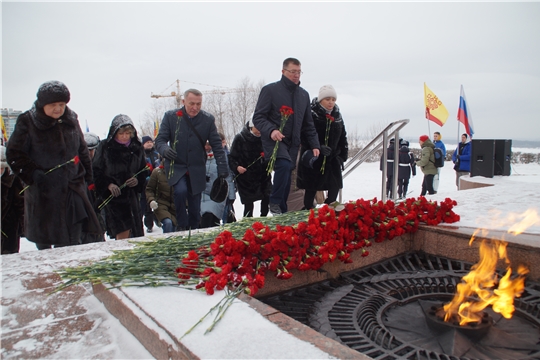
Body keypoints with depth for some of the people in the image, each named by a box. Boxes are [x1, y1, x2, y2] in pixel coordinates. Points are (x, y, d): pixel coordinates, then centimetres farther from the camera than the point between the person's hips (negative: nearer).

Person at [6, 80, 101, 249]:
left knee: (72, 242, 6)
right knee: (43, 241, 9)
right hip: (43, 193, -3)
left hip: (72, 189, 3)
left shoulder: (71, 119, 6)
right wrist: (31, 173, -17)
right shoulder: (27, 122, -6)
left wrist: (87, 175, 10)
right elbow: (14, 154, -4)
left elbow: (82, 150, 14)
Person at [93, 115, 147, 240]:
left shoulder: (137, 147, 8)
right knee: (123, 233, -13)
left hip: (131, 195, 4)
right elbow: (97, 171, -3)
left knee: (136, 233, 5)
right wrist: (108, 185, -18)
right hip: (113, 196, -4)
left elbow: (144, 171, 14)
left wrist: (138, 180, -6)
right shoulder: (105, 147, -2)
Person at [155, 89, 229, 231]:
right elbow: (160, 139, -4)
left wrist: (223, 167, -9)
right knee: (181, 190, -28)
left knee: (195, 207, 5)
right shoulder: (170, 116, -4)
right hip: (176, 166, -1)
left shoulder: (208, 119, -1)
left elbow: (217, 145, 0)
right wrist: (165, 149, -28)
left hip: (197, 169, 2)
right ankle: (181, 226, -7)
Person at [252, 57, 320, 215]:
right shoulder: (270, 90, -4)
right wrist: (271, 130, -26)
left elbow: (308, 124, 17)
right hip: (274, 140, -5)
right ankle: (275, 202, -11)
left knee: (286, 179, 5)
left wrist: (315, 145, 8)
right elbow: (258, 117, -8)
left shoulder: (304, 94, 13)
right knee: (284, 165, -30)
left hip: (292, 143, 5)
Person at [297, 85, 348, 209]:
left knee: (335, 187, 5)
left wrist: (343, 155, 10)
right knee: (311, 189, 3)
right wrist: (319, 148, -27)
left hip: (332, 159, 6)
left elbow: (342, 138, 16)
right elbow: (305, 137, -18)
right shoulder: (311, 114, -12)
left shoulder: (337, 116, 10)